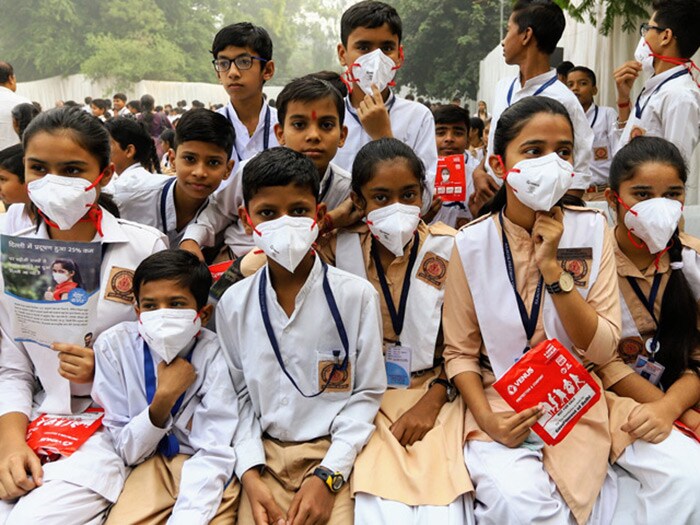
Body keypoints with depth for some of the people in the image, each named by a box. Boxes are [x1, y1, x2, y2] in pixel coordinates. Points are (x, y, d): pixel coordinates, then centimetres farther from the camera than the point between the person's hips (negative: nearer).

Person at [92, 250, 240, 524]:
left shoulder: (214, 353, -18)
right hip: (152, 461, 1)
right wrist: (164, 397, -24)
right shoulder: (114, 345, -12)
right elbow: (128, 451, -8)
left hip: (207, 468, -1)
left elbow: (214, 453, -20)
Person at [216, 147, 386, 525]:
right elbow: (241, 395, 6)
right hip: (265, 454, 2)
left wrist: (327, 475, -11)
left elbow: (367, 392, -4)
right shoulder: (233, 304, 0)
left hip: (333, 452, -1)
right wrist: (249, 473, -6)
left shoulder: (356, 295, -8)